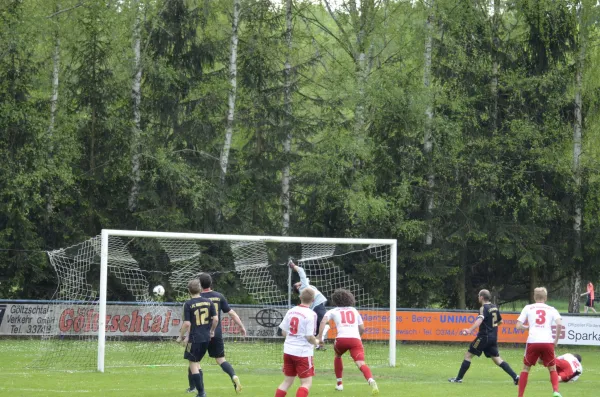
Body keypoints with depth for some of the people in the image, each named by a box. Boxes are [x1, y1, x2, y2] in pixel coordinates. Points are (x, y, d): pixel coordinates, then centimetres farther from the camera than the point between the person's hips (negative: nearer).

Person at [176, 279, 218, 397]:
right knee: (197, 362, 20)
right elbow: (216, 319, 1)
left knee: (193, 363, 3)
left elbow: (187, 323, -15)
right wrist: (212, 331, 18)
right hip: (206, 338, 5)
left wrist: (181, 337, -2)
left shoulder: (188, 304, -10)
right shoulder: (208, 302, 3)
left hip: (194, 338, -5)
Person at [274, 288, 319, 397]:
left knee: (287, 381, 16)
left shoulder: (291, 311, 4)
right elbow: (309, 337, -18)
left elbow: (283, 332, 9)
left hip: (288, 351, 6)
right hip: (303, 352, -6)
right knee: (307, 383, 1)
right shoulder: (310, 314, -14)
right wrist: (316, 342, 2)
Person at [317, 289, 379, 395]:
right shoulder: (354, 311, 26)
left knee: (338, 356, 33)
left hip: (341, 338, 0)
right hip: (355, 339, 0)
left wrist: (320, 336, -6)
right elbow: (362, 328, 26)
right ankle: (371, 381, -45)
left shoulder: (333, 311, 18)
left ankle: (339, 383, 36)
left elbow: (323, 321, -1)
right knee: (361, 363, -15)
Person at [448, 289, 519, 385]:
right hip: (493, 337, 8)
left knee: (468, 355, 1)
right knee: (497, 359, 9)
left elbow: (480, 320, -32)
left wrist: (470, 330, -46)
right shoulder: (494, 307, 12)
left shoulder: (484, 308, -12)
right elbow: (500, 321, 24)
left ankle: (459, 378, 1)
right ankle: (515, 376, -3)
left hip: (484, 337, -8)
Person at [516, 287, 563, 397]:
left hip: (533, 342, 0)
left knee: (526, 368, 18)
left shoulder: (528, 308, 13)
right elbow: (559, 324, -4)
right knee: (552, 369, 18)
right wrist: (556, 340, 6)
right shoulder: (551, 309, 13)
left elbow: (518, 326, 5)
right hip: (548, 342, 0)